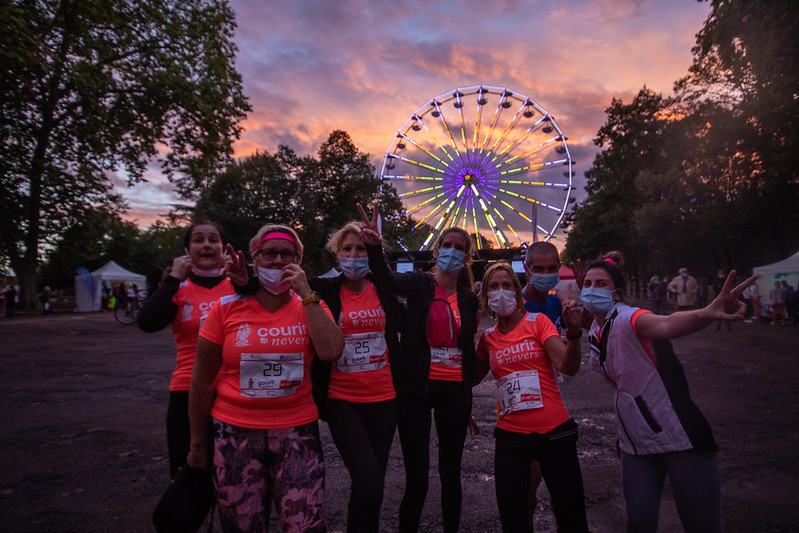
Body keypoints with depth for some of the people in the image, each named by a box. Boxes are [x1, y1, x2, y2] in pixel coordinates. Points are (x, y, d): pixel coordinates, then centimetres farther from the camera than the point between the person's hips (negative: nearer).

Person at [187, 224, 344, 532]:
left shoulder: (310, 306, 2)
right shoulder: (228, 308, -2)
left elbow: (331, 351, -18)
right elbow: (202, 381, 4)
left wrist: (306, 294, -15)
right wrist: (198, 444, 8)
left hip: (297, 432, 1)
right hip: (236, 434, 0)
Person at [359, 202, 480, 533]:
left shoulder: (469, 299, 7)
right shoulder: (419, 284, -2)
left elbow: (469, 350, 12)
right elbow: (387, 278, -24)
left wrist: (468, 396, 11)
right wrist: (374, 246, -44)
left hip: (455, 391, 3)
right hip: (417, 389, -3)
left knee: (451, 472, 14)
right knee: (417, 477, 1)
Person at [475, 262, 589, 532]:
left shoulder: (538, 321, -2)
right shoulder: (488, 337, 7)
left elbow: (569, 367, -13)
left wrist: (573, 331, -31)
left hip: (555, 432, -2)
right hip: (510, 436, 3)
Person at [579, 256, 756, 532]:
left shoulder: (627, 318, -20)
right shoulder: (595, 329, 4)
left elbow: (664, 325, -44)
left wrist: (706, 313, -64)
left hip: (680, 438, -6)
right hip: (636, 445, 7)